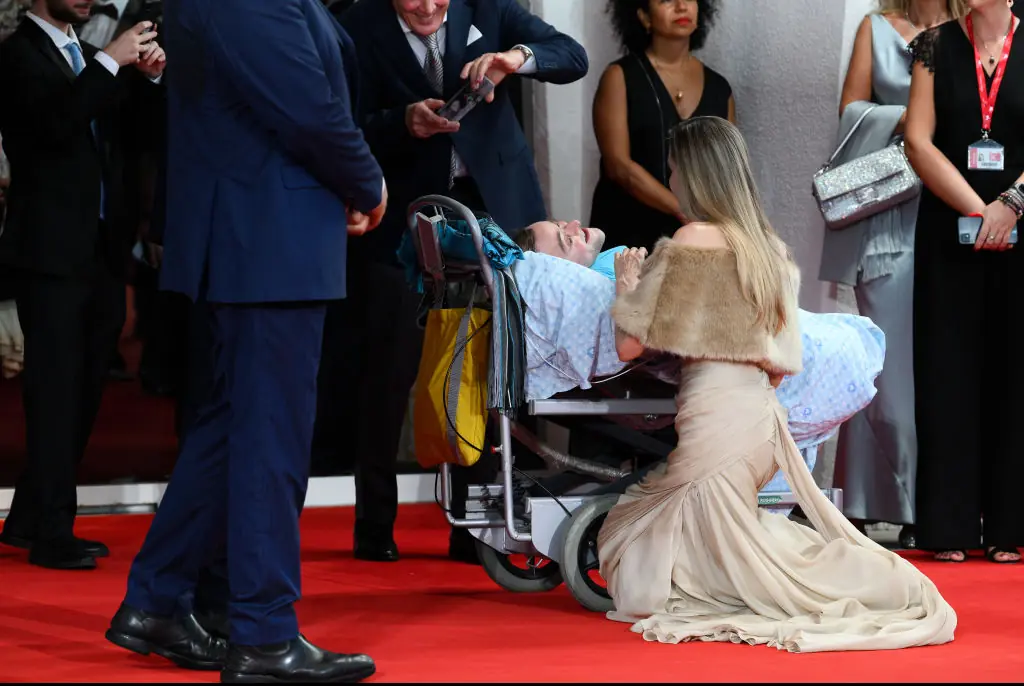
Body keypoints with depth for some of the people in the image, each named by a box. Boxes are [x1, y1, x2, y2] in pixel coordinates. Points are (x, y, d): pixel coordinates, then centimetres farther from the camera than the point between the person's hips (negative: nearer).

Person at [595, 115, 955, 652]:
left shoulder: (694, 239, -9)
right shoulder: (771, 247, 14)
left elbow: (630, 346, -8)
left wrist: (627, 285, 12)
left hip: (714, 412, -8)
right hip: (761, 410, 8)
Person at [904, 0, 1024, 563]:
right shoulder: (937, 46, 6)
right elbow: (919, 141, -1)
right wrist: (977, 209, -9)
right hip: (948, 234, 1)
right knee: (948, 369, 0)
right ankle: (950, 527, 4)